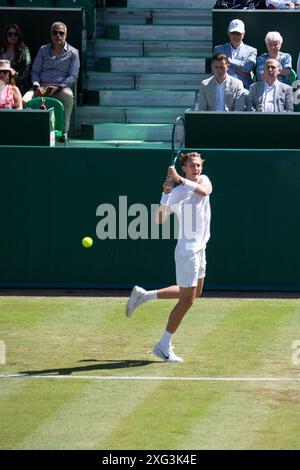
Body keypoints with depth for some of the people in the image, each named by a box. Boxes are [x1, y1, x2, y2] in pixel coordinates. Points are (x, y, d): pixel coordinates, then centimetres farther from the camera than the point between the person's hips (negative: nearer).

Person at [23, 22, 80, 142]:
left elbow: (73, 76, 2)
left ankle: (64, 131, -36)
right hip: (42, 87, 3)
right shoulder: (43, 50, 18)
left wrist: (58, 87, -15)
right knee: (25, 100, -29)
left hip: (61, 87, -2)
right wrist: (37, 86, -8)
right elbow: (35, 71, 15)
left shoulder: (72, 53, 9)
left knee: (68, 95, -40)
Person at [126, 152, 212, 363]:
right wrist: (166, 193, -30)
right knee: (186, 301, -4)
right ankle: (164, 346, 5)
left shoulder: (203, 180, 3)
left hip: (200, 249, 8)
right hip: (187, 251, -8)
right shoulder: (177, 194, -14)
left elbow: (204, 190, -21)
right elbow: (160, 219, -21)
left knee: (195, 292, 22)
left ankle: (144, 295, 25)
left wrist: (180, 180, -29)